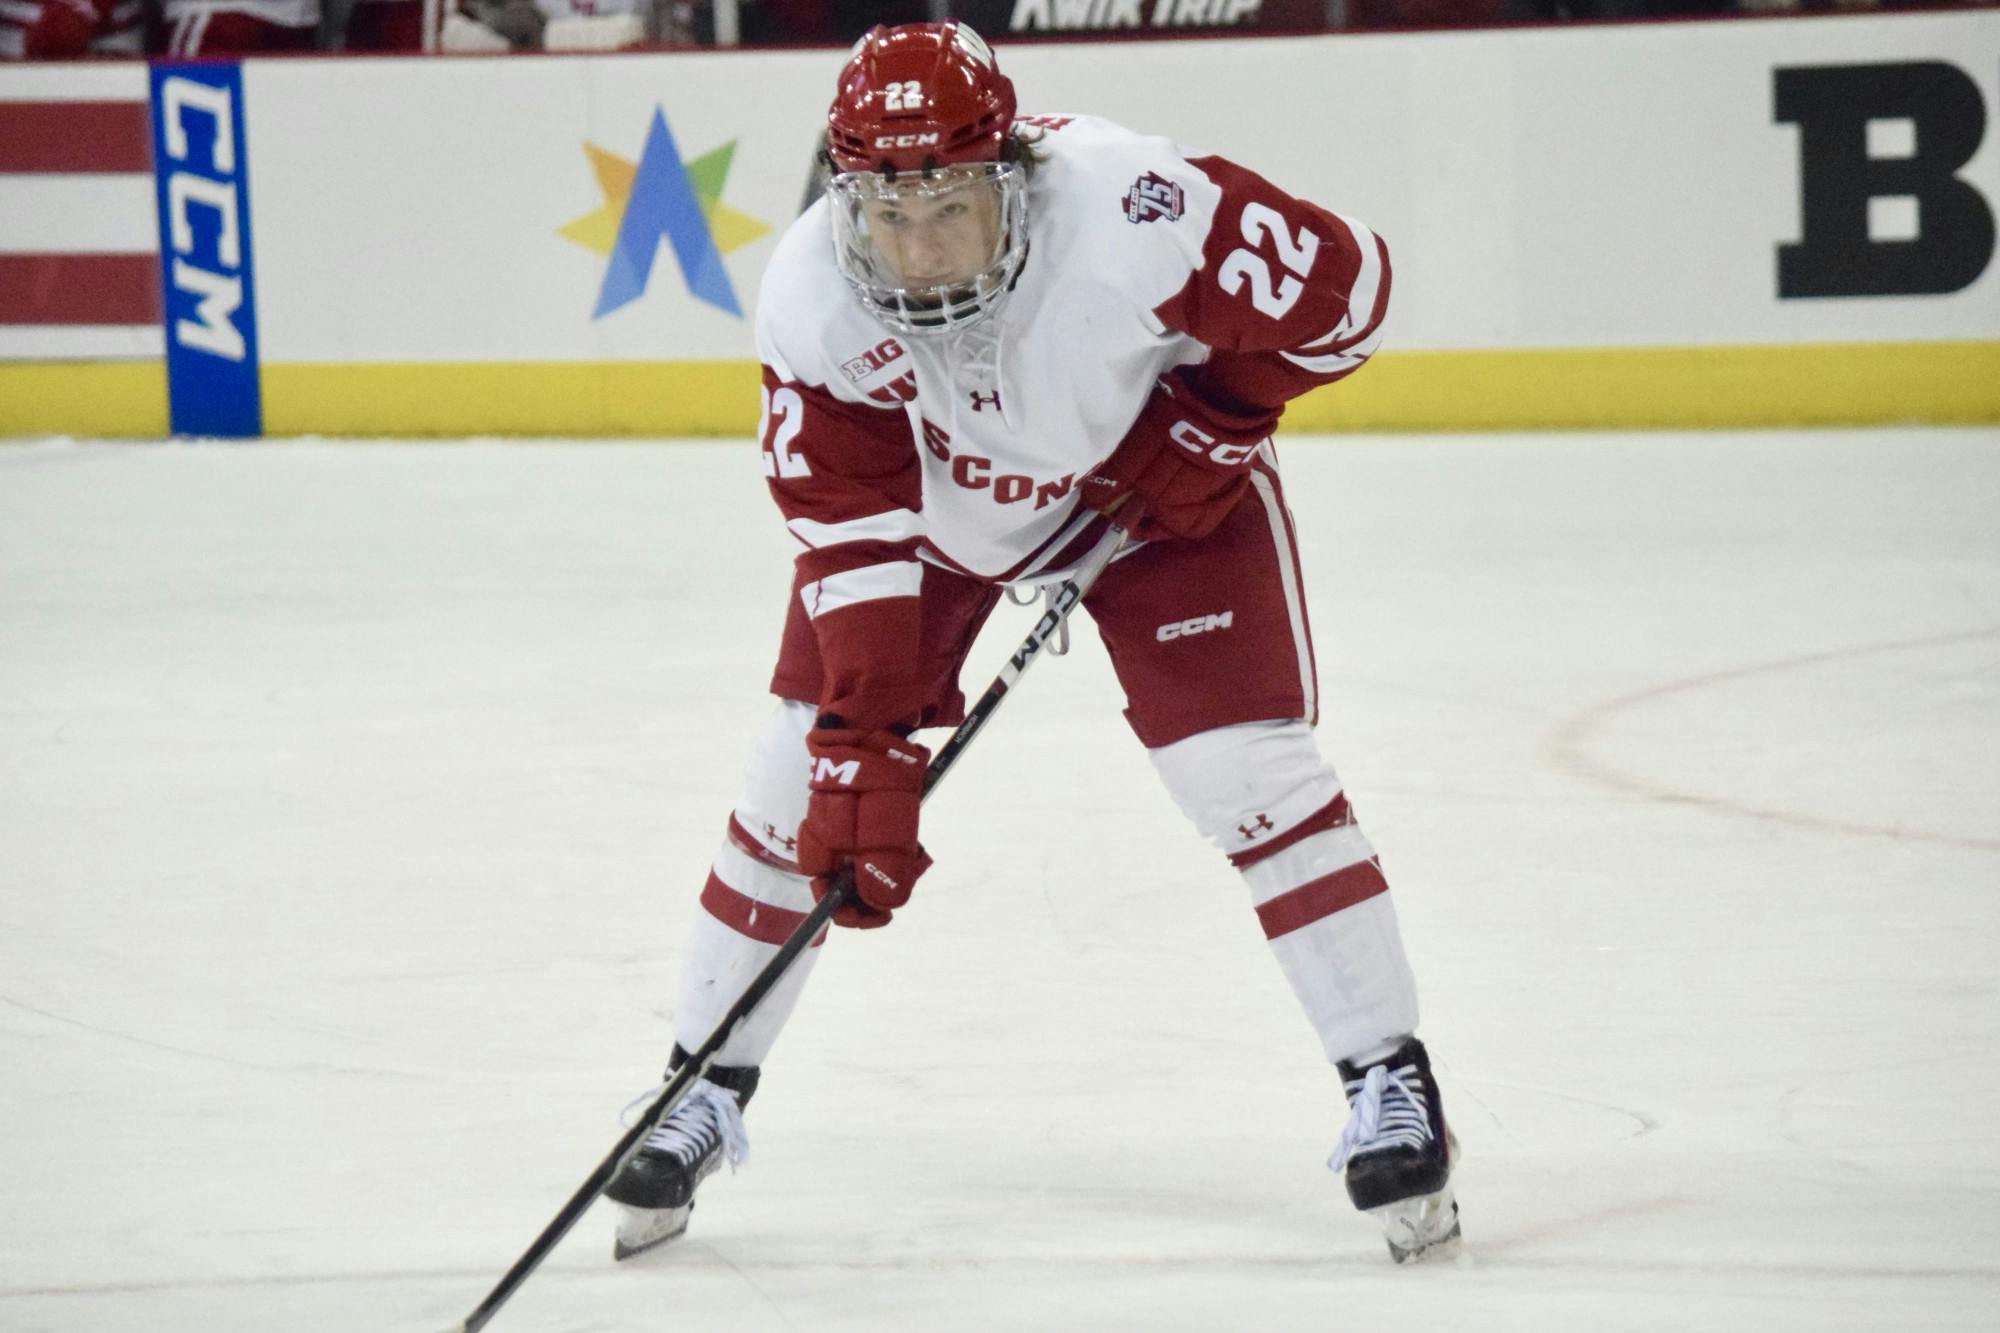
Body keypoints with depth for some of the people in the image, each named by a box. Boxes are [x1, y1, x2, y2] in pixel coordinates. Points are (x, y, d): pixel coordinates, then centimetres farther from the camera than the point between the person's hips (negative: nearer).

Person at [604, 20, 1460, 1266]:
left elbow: (1344, 282, -24)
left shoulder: (1130, 214, -39)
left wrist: (1211, 421, -20)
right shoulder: (810, 298, -30)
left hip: (1152, 473, -2)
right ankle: (706, 1091, 12)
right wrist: (865, 753, -30)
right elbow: (851, 534, -25)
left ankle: (1392, 1084, 0)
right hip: (927, 496, 2)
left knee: (1245, 761, -12)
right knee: (807, 773, -4)